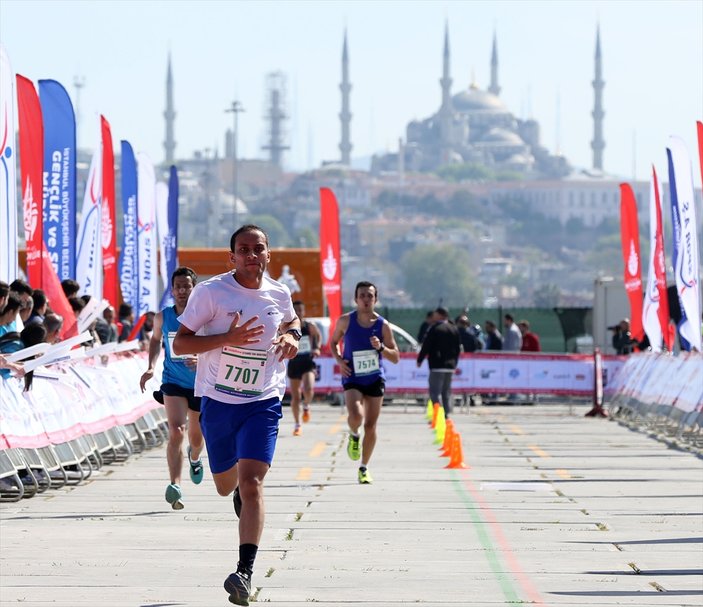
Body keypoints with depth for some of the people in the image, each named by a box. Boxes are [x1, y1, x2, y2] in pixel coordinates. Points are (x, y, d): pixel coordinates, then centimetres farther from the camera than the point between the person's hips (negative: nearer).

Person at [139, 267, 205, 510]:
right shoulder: (163, 317, -5)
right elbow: (155, 339, 16)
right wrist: (151, 367, 3)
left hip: (201, 384, 0)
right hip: (173, 383, 0)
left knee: (196, 437, 17)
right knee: (176, 432, -21)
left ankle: (194, 457, 55)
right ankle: (175, 485, -29)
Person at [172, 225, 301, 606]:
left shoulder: (279, 294, 2)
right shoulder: (211, 292, -10)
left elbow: (292, 320, 26)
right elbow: (179, 344, -10)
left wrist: (291, 335, 2)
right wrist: (227, 339, -23)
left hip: (263, 403, 0)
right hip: (217, 402, 0)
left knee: (251, 485, -17)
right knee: (226, 486, 17)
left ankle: (245, 572, -20)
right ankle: (240, 494, 57)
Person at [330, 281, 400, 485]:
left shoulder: (383, 325, -4)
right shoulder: (345, 321, -4)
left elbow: (395, 357, 0)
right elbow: (333, 342, 13)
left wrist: (381, 347, -19)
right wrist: (339, 360, -6)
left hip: (375, 379, 1)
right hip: (352, 378, -1)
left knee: (370, 426, 3)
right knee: (356, 415, -27)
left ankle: (364, 468, 21)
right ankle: (354, 436, 10)